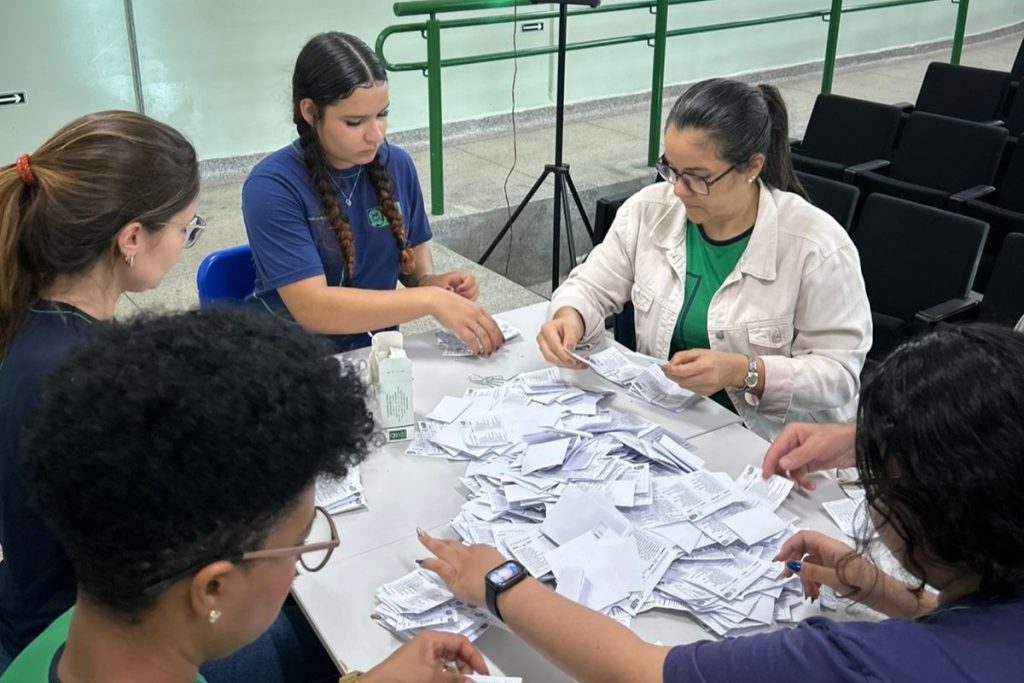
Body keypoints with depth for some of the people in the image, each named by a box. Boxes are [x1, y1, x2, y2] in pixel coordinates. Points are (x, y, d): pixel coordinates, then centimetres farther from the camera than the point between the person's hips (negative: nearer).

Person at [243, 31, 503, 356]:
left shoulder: (397, 165, -2)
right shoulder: (272, 187, -16)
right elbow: (312, 308, -23)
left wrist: (432, 282, -9)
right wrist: (429, 299, -28)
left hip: (380, 348, 5)